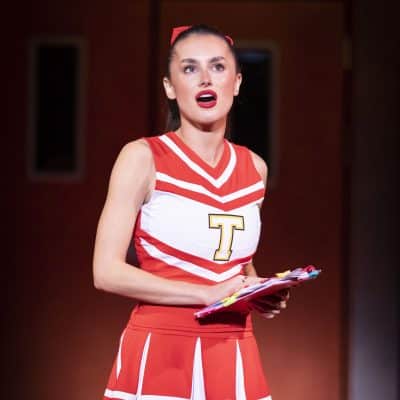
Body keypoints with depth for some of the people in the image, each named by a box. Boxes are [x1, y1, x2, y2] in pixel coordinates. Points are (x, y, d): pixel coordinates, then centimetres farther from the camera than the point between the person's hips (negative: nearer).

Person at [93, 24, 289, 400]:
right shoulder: (142, 158, -6)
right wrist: (209, 294, -18)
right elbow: (107, 271, -12)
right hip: (158, 355, -4)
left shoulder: (254, 168, 9)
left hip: (234, 358, 5)